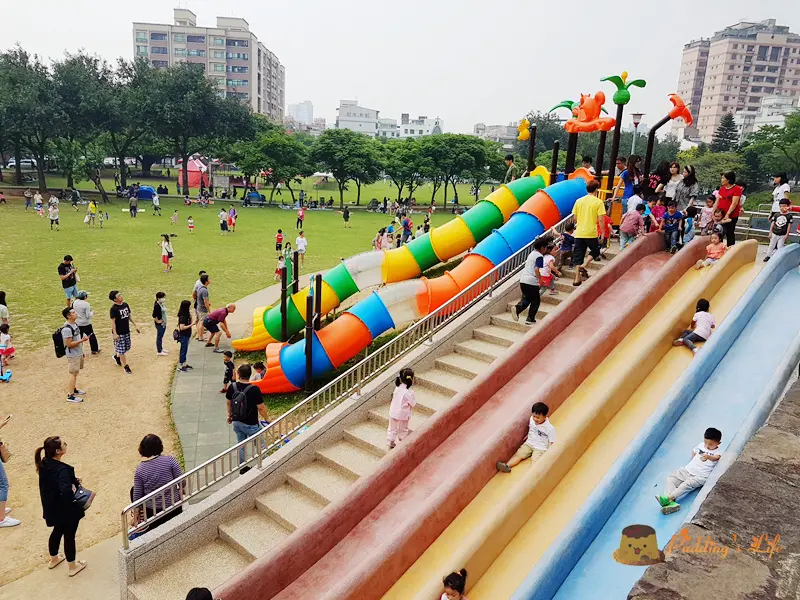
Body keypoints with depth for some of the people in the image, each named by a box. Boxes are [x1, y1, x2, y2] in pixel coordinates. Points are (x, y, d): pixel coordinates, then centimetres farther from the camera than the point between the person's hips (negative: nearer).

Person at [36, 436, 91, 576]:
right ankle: (73, 566, 32)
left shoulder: (44, 463, -8)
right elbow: (66, 492, -44)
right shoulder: (62, 469, -34)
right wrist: (74, 488, -23)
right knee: (69, 535, 13)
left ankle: (54, 559, 52)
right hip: (67, 510, -8)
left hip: (52, 507, 8)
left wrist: (73, 480, 1)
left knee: (58, 531, 30)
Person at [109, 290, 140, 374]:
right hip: (119, 333, -7)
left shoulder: (125, 305, 3)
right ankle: (125, 366, 12)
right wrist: (115, 334, -19)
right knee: (121, 349, 3)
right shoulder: (113, 309, -17)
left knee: (127, 347, 18)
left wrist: (135, 325, 12)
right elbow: (113, 322, -16)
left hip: (127, 331, 7)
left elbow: (129, 316, 14)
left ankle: (117, 356, 44)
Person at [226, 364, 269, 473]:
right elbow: (261, 408, -19)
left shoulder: (232, 387, -9)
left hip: (236, 422, 5)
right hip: (250, 424, -5)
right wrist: (266, 419, -3)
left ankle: (242, 468, 34)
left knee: (241, 445, 22)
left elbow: (229, 403, 7)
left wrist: (230, 415, 24)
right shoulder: (254, 389, -25)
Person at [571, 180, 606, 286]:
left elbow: (575, 217, 9)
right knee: (595, 252, 18)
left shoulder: (579, 201, 5)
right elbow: (601, 219, -11)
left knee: (578, 255, 9)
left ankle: (577, 279, 9)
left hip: (579, 233, 4)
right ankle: (583, 266, -6)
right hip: (591, 233, -4)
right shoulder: (598, 202, -7)